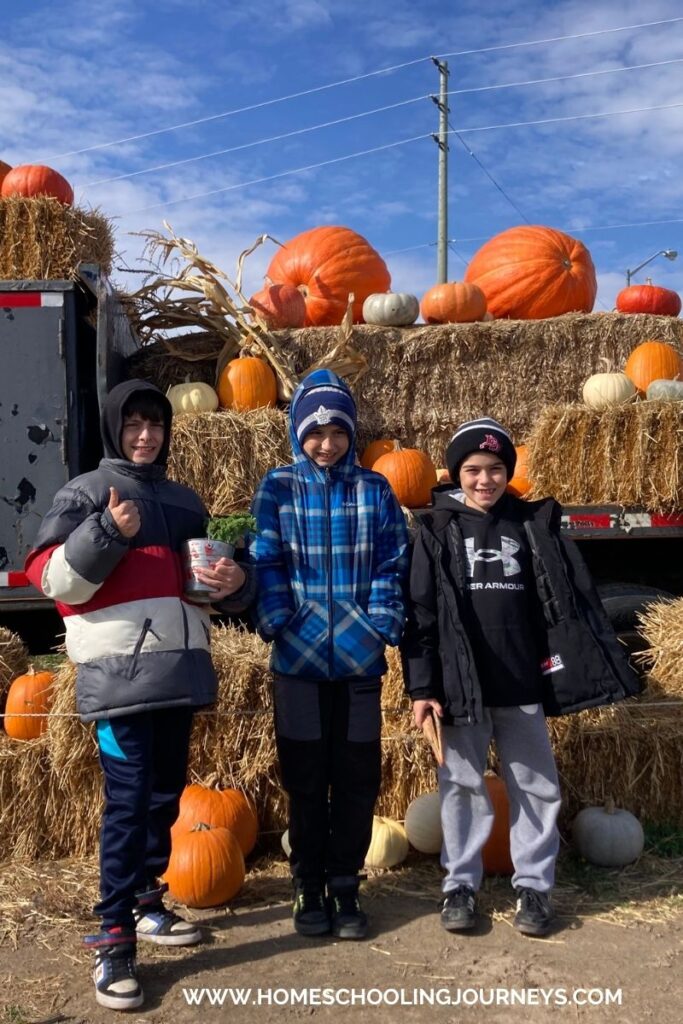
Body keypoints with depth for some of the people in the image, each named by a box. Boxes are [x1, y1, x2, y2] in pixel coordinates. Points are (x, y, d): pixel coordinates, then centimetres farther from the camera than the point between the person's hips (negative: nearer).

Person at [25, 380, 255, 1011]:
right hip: (119, 670, -6)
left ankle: (147, 903, 31)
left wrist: (235, 580, 0)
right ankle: (114, 939, 1)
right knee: (128, 799, -8)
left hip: (180, 667, 6)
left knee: (166, 790, 14)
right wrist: (108, 533, -22)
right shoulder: (85, 493, 1)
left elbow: (207, 575, 23)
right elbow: (52, 578, -8)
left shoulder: (183, 501, 17)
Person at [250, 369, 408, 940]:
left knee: (357, 780, 8)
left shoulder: (373, 490, 5)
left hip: (360, 657, 1)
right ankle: (310, 890, 25)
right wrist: (279, 624, -10)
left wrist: (382, 623, -8)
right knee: (306, 781, 9)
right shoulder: (278, 489, 3)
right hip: (299, 657, -1)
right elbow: (268, 563, -1)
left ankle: (346, 891, 24)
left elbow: (392, 564, 2)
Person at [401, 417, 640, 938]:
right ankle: (460, 883, 25)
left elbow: (571, 599, 5)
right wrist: (421, 687, -8)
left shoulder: (534, 524, 5)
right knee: (462, 784, 9)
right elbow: (421, 612, -3)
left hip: (523, 683, 2)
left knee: (537, 785, 9)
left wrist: (602, 663, -1)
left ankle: (533, 885, 25)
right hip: (460, 683, -1)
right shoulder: (439, 529, 0)